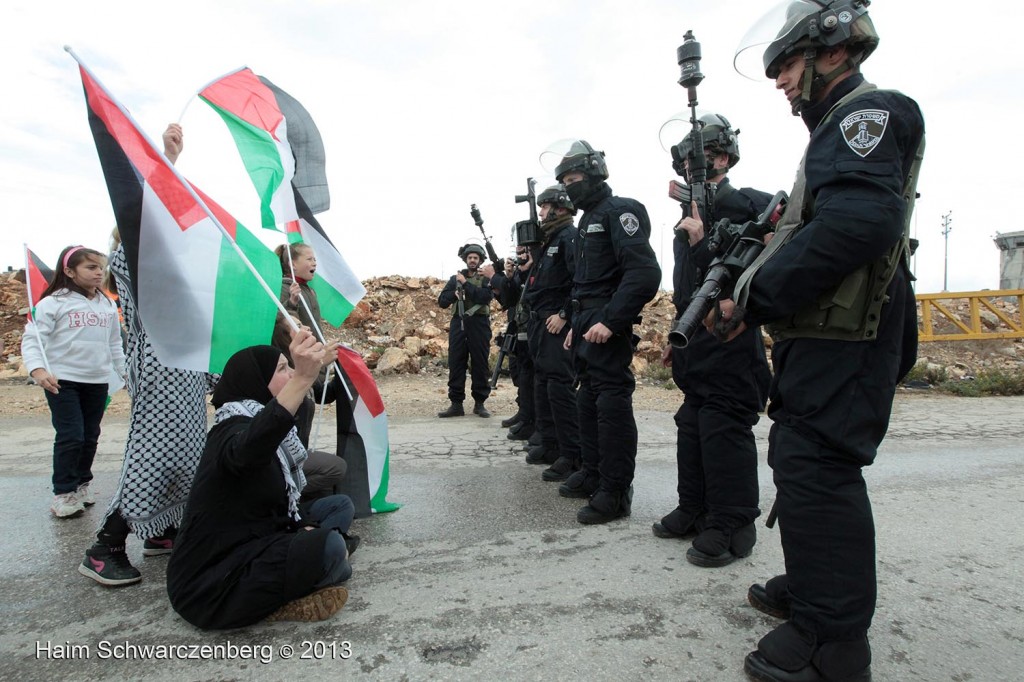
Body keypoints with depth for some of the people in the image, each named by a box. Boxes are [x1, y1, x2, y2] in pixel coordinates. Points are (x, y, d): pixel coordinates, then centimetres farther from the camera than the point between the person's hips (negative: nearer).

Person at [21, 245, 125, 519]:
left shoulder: (108, 305, 9)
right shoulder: (53, 303, -7)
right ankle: (63, 493, 7)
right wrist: (37, 369, -24)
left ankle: (82, 483, 28)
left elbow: (114, 344, 17)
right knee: (70, 437, -6)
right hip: (62, 381, -5)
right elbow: (31, 339, -10)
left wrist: (125, 371, 16)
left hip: (97, 381, 5)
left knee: (90, 437, 12)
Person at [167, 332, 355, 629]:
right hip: (210, 583, -10)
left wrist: (302, 526, -7)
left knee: (340, 505, 11)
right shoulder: (235, 429, -21)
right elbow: (246, 452, -49)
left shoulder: (257, 418, 8)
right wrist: (303, 378, -61)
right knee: (329, 547, -29)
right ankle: (284, 599, 0)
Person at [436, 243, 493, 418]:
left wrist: (465, 283, -11)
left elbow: (485, 297, -13)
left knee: (480, 364, 0)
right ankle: (456, 404, 5)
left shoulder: (486, 278, 6)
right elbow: (442, 301, 8)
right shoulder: (455, 278, 15)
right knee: (455, 363, 0)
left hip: (479, 324, -3)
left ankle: (479, 403, 8)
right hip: (458, 323, 3)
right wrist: (455, 294, -11)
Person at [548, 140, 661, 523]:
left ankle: (616, 492, 1)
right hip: (586, 329, 10)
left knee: (612, 406, -7)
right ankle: (593, 475, 27)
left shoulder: (621, 211, -8)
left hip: (608, 331, -10)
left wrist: (609, 321, -25)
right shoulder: (587, 222, 21)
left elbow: (644, 274, -21)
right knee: (588, 402, 14)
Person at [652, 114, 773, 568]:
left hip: (729, 340, -9)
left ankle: (732, 527, 7)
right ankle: (694, 510, 26)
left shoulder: (740, 205, -6)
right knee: (693, 424, 14)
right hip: (697, 342, 9)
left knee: (724, 428, -5)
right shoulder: (694, 213, 19)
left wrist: (702, 241, -23)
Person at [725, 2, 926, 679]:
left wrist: (753, 300, -23)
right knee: (799, 460, 16)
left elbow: (860, 220, -25)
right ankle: (810, 585, 31)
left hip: (844, 340, -10)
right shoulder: (839, 127, 24)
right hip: (822, 335, 10)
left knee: (813, 469, -9)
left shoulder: (868, 112, -8)